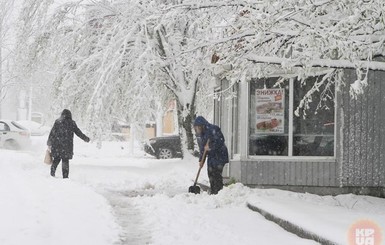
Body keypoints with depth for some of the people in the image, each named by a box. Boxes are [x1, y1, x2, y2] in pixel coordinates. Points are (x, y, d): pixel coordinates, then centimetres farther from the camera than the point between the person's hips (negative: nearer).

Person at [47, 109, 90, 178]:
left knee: (57, 158, 16)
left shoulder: (57, 122, 3)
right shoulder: (72, 123, -1)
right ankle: (65, 176, 3)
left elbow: (52, 133, 3)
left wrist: (49, 143, 9)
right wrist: (86, 139, 15)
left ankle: (52, 172, 10)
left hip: (57, 144, 2)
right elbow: (78, 132, 3)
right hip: (67, 145, -2)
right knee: (65, 160, 4)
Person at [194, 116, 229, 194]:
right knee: (211, 173, 6)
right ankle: (213, 192, 14)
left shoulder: (213, 129, -18)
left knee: (217, 173, -13)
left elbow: (220, 141, -24)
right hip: (211, 156, 8)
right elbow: (202, 148, 14)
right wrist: (201, 160, 11)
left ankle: (219, 191, -8)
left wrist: (210, 147, -24)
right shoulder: (199, 134, 7)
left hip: (220, 155, -8)